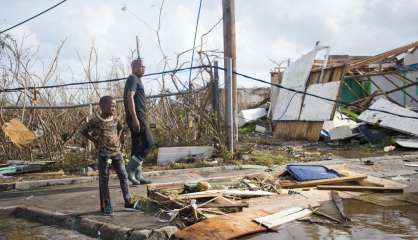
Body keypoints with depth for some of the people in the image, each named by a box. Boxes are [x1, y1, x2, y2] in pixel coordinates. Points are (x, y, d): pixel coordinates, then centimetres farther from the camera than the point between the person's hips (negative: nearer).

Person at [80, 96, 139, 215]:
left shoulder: (115, 119, 3)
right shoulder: (95, 121, -10)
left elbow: (120, 128, 24)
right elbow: (83, 131, 0)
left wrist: (118, 138, 6)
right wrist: (94, 140, -4)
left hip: (116, 151, 4)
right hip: (103, 153, -4)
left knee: (123, 176, 4)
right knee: (104, 179, 4)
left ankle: (128, 201, 13)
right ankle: (106, 205, 12)